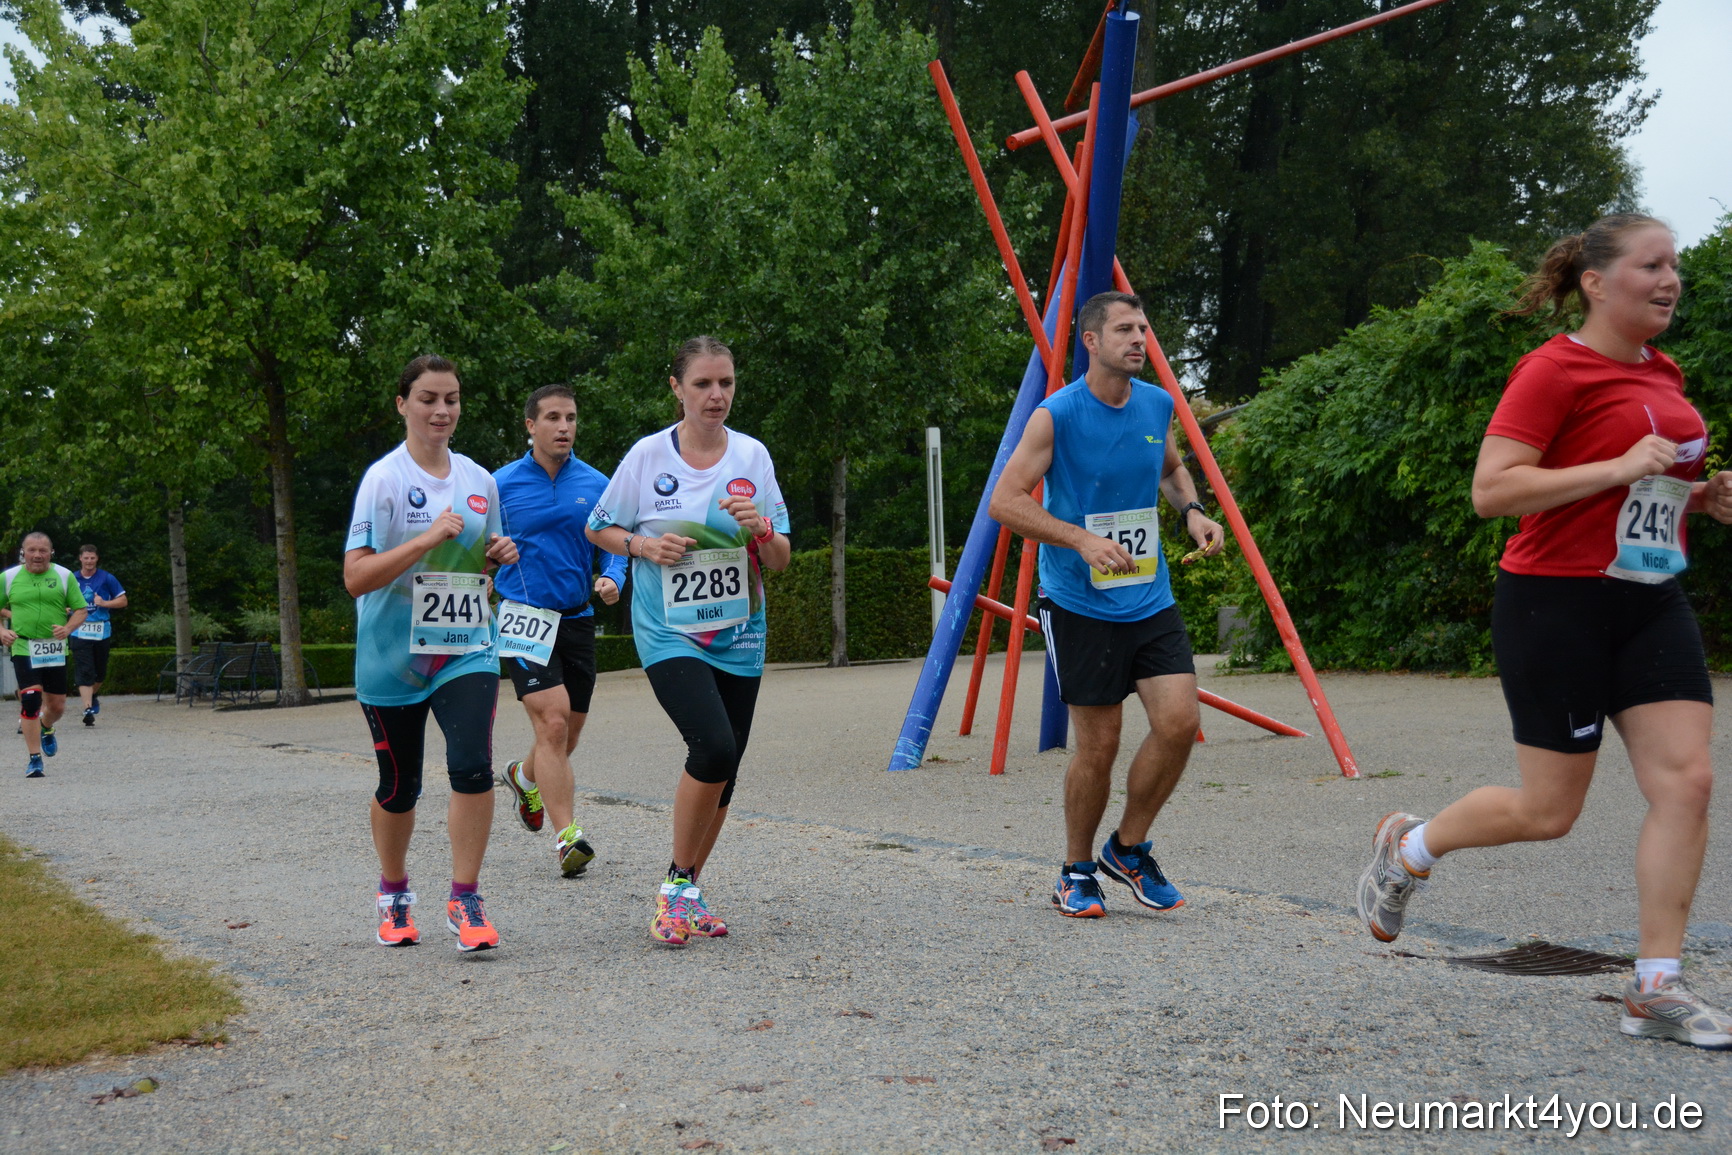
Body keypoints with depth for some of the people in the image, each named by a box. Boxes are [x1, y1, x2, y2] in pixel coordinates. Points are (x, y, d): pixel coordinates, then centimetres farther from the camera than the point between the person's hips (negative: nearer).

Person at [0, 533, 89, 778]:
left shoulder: (64, 576, 3)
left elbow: (80, 610, 5)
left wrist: (68, 628, -14)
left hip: (55, 650, 1)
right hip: (23, 649, -1)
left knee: (57, 706, 7)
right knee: (30, 701, -13)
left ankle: (46, 728, 44)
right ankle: (34, 760, -4)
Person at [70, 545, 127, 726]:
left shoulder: (107, 578, 3)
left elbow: (123, 601, 4)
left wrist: (104, 603, -12)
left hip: (102, 631, 1)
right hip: (80, 633, -1)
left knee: (100, 671, 12)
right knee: (84, 671, -11)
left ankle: (93, 696, 40)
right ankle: (88, 709, -15)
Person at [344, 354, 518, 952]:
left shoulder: (479, 479, 8)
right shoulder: (384, 478, -8)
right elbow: (355, 577, -15)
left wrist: (498, 555, 0)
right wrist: (428, 540, -23)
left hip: (466, 650, 3)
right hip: (392, 656, -3)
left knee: (472, 766, -17)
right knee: (399, 786, 8)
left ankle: (464, 900, -8)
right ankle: (393, 894, 32)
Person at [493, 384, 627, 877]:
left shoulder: (596, 485, 5)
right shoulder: (501, 484, -2)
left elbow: (614, 547, 8)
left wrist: (612, 580, -12)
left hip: (577, 618, 4)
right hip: (524, 616, -4)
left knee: (569, 731, 14)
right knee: (552, 721, -18)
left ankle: (524, 777, 47)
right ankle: (567, 836, -15)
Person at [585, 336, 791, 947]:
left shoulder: (753, 455, 3)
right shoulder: (647, 455, -3)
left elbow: (781, 560, 6)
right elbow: (598, 529, 8)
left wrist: (761, 531, -15)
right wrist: (643, 545, -11)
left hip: (738, 635, 4)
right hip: (669, 633, -4)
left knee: (722, 772, 7)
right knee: (714, 747, -23)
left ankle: (687, 894, 27)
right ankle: (676, 882, -3)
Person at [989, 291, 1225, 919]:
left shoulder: (1157, 405, 5)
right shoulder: (1057, 414, -11)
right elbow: (1005, 501, -14)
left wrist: (1192, 511, 4)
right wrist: (1081, 539, -24)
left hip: (1150, 598, 5)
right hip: (1081, 603, -5)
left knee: (1179, 721, -7)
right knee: (1098, 745, -1)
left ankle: (1129, 847, 16)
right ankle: (1076, 873, 20)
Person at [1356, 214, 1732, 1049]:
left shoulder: (1662, 375, 14)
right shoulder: (1555, 369, -12)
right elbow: (1491, 490, -20)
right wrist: (1619, 467, -24)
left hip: (1650, 602, 8)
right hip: (1556, 602, -7)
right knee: (1548, 811, 0)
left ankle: (1656, 989, 2)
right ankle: (1406, 848, 27)